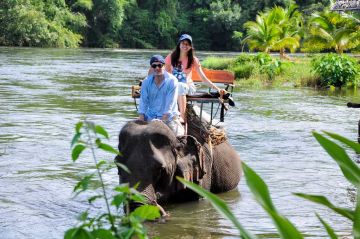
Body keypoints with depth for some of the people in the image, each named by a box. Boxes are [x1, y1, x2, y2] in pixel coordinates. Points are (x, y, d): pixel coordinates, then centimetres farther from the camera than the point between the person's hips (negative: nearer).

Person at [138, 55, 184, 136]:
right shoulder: (146, 82, 3)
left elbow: (170, 104, -13)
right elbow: (143, 101, 1)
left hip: (168, 117, -3)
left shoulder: (172, 81, -9)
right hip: (150, 117, 3)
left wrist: (161, 122, -20)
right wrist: (141, 121, -12)